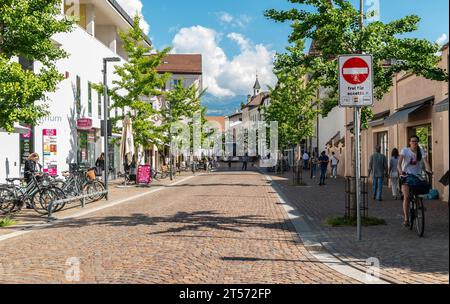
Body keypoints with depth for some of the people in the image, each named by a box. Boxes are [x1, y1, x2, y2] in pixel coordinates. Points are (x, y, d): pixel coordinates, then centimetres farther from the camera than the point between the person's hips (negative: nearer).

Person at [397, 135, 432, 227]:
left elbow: (425, 161, -17)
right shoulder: (405, 150, -11)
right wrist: (400, 171, -42)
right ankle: (406, 218, -5)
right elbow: (399, 162, -23)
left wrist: (429, 170, -37)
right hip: (406, 175, -3)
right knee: (406, 197, -12)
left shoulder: (421, 151, -4)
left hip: (417, 175, 3)